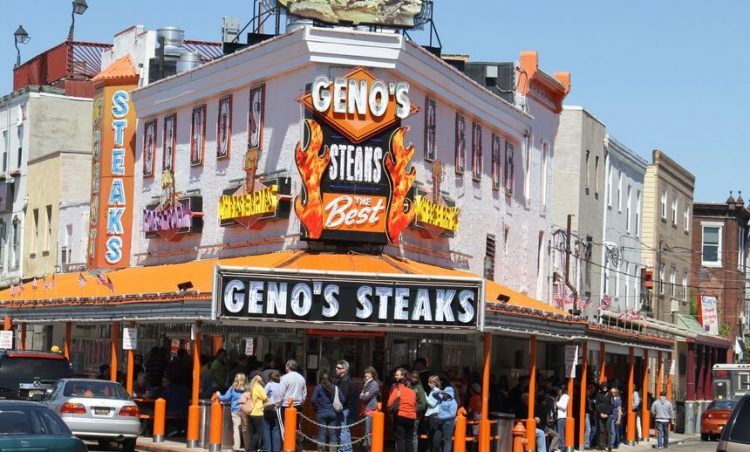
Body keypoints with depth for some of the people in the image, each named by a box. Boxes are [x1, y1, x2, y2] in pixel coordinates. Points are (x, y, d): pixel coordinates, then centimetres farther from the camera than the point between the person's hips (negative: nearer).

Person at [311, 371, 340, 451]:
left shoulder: (318, 387, -4)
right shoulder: (335, 387, 2)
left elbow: (313, 400, -14)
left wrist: (317, 408, 0)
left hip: (321, 413, -2)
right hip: (333, 413, 2)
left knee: (321, 432, 3)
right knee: (333, 433, 6)